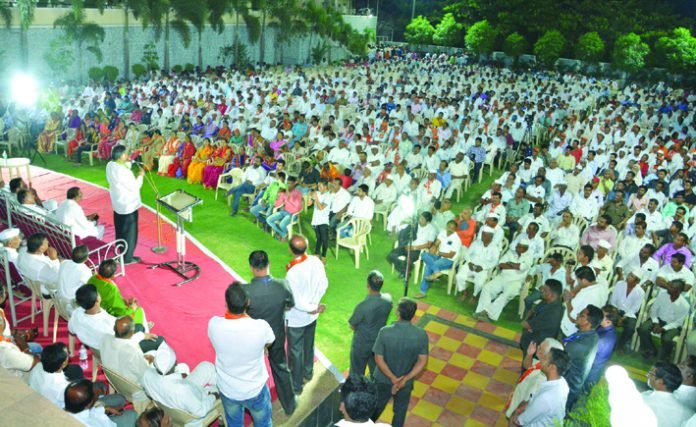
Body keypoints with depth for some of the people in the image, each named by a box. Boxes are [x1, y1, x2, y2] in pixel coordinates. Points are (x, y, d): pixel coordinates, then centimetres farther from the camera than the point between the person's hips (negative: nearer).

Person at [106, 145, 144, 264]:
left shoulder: (110, 165, -4)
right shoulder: (122, 171, -31)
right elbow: (134, 187, -22)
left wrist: (127, 163, 1)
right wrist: (140, 175, -9)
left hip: (117, 203, 9)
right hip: (128, 205, -9)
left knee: (120, 230, 23)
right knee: (129, 232, 6)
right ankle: (127, 257, 18)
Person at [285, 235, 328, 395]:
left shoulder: (292, 272, -33)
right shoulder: (316, 261, -15)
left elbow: (296, 301, -26)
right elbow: (324, 284, -6)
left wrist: (312, 308, -10)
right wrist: (314, 303, 1)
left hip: (296, 318, -6)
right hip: (312, 315, 6)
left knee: (295, 351, 15)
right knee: (309, 345, 28)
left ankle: (296, 385, 32)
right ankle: (308, 372, 51)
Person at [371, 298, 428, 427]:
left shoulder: (385, 332, -26)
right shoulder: (421, 335, -21)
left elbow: (378, 359, -21)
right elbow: (423, 361, -16)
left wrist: (393, 379, -16)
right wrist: (405, 379, -17)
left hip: (383, 379, 0)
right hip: (406, 383, 0)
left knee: (376, 407, 27)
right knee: (400, 411, 25)